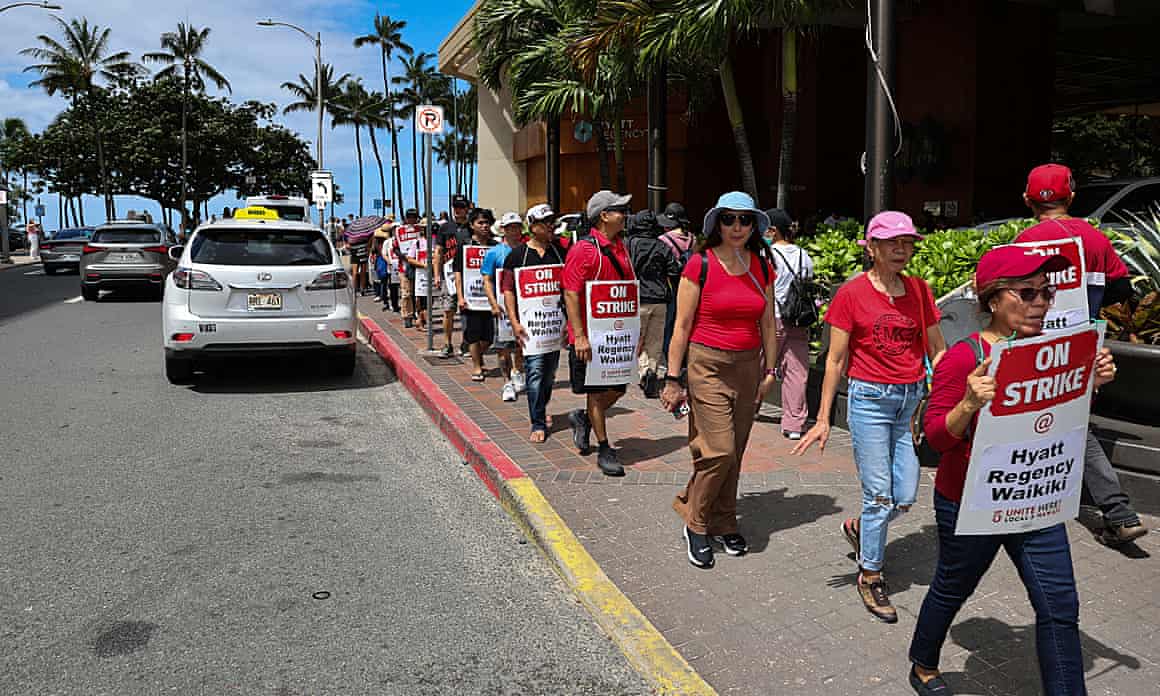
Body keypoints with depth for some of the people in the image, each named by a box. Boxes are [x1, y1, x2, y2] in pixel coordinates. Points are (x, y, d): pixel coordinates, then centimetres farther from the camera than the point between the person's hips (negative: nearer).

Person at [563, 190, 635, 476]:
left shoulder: (621, 248, 12)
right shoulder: (582, 249, -13)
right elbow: (571, 294, -16)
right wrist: (579, 336, -20)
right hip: (590, 336, -7)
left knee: (618, 389, 11)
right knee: (596, 392, 4)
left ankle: (582, 418, 36)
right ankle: (604, 449, 15)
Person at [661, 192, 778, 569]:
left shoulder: (761, 268, 6)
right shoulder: (700, 265, -8)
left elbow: (768, 325, 14)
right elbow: (682, 326, -7)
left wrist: (770, 370, 11)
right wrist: (672, 378, -8)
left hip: (748, 367, 5)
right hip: (707, 365, -5)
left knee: (733, 454, 11)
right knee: (719, 451, -10)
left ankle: (723, 524, 27)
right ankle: (695, 525, 10)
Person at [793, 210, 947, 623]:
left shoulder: (919, 290, 6)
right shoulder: (852, 294, -6)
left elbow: (938, 351, 13)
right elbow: (835, 360, -4)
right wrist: (823, 419, -4)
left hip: (912, 400, 5)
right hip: (869, 399, -5)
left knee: (905, 498, 6)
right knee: (879, 495, 0)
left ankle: (858, 528, 37)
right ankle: (870, 576, 19)